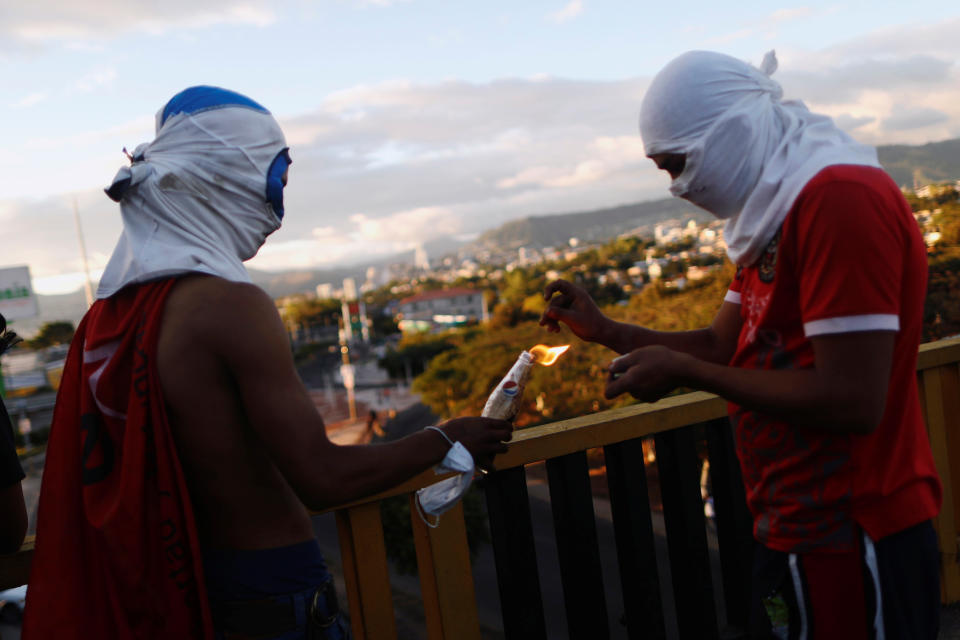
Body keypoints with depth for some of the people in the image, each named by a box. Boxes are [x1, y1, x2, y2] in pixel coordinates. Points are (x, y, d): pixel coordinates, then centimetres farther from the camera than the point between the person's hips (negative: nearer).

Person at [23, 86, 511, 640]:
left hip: (184, 584, 8)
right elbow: (323, 480, -25)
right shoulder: (233, 305, -23)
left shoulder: (114, 309, 2)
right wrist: (447, 439, -12)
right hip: (274, 589, -8)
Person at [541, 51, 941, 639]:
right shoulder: (780, 205, 11)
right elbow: (726, 346, 12)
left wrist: (680, 371, -17)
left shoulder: (841, 198, -21)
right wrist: (605, 330, 2)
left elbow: (850, 402, -25)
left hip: (848, 544, -9)